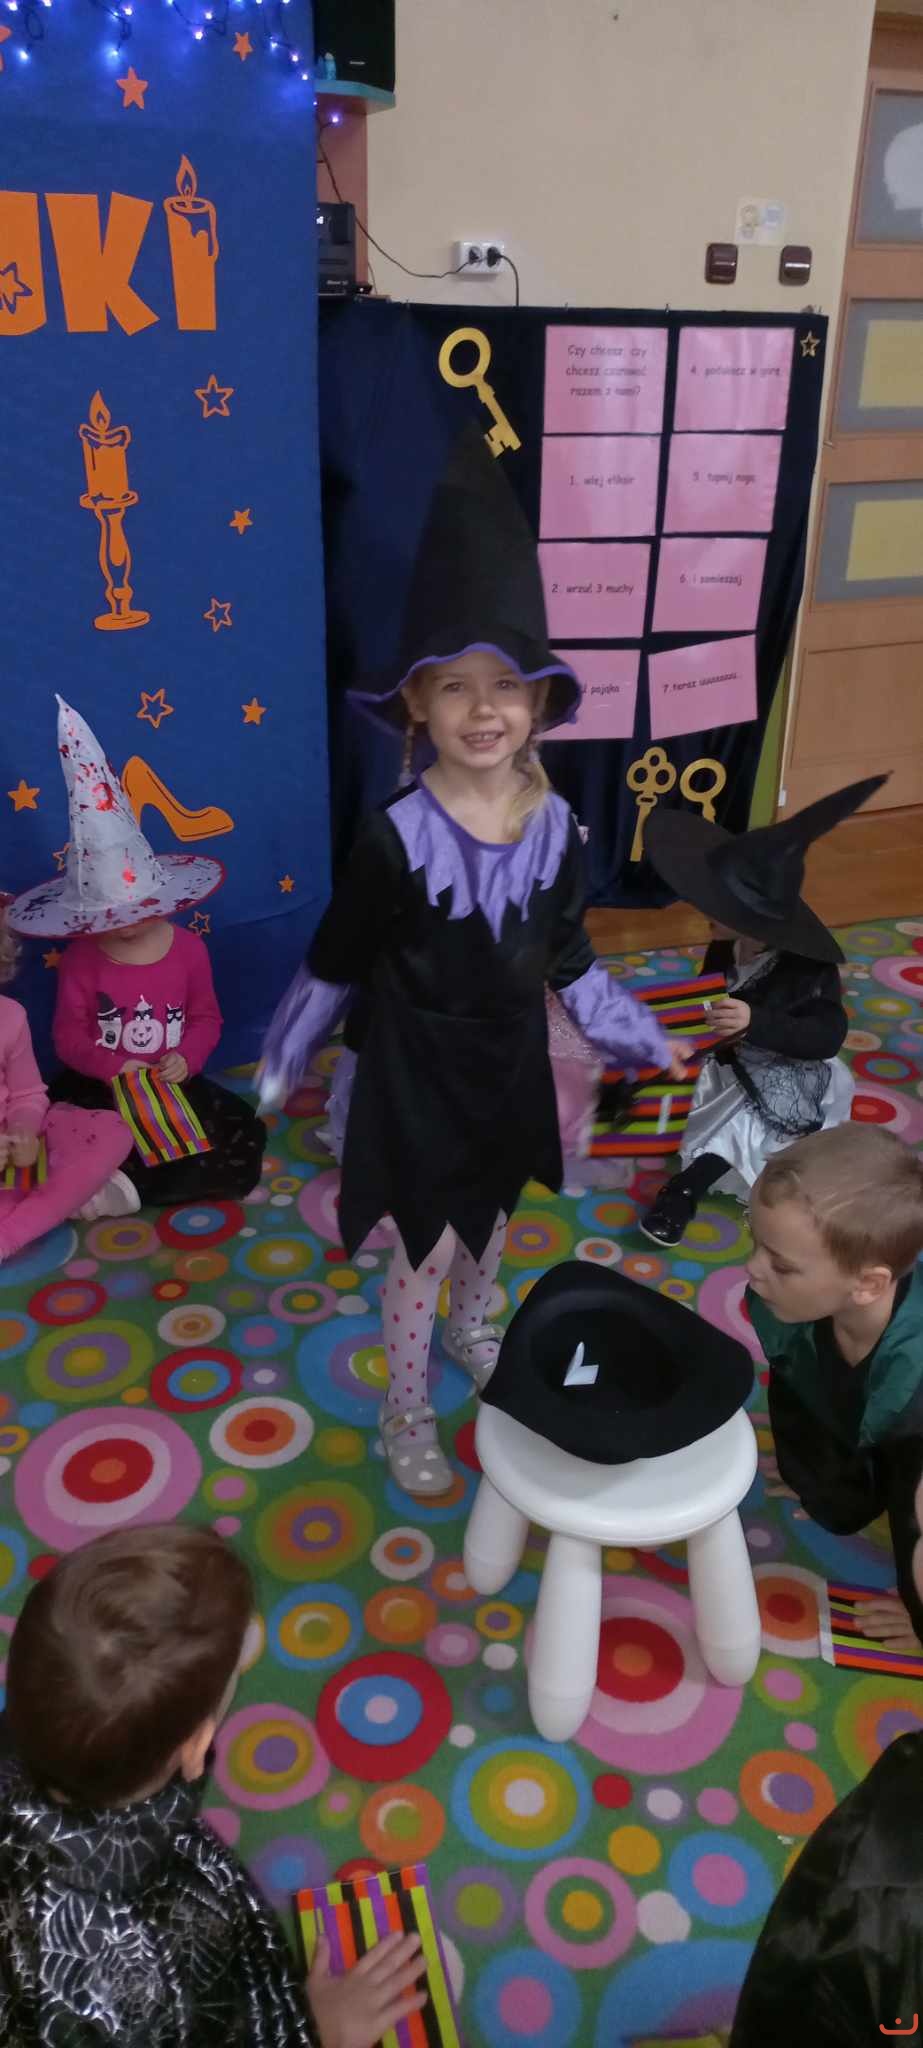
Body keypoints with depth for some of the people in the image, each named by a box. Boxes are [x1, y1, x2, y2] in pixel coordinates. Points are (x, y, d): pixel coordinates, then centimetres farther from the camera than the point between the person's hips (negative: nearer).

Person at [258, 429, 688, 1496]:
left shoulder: (556, 826, -10)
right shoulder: (396, 837, -23)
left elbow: (567, 953, 4)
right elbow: (336, 962, -11)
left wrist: (639, 1038, 11)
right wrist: (283, 1066, -1)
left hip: (511, 1059, 5)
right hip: (418, 1071, -4)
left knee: (491, 1218, 26)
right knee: (427, 1248, 9)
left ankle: (470, 1328, 57)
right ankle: (406, 1412, 33)